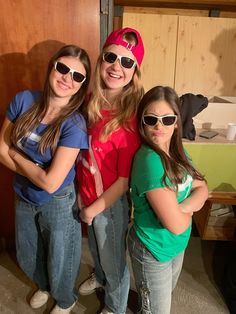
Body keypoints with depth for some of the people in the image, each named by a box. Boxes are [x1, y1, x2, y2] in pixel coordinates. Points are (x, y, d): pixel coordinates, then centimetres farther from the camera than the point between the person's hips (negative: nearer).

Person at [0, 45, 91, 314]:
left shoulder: (74, 124, -26)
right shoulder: (23, 100, -11)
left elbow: (51, 182, -28)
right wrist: (37, 173, -19)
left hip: (58, 202, -5)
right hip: (24, 196, 5)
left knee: (59, 258, 20)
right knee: (27, 256, 28)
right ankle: (44, 286, 62)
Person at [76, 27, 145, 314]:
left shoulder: (129, 117, -27)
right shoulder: (91, 102, -7)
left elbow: (125, 179, -22)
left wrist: (94, 209, -13)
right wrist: (81, 192, 4)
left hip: (111, 202, -6)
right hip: (87, 194, 6)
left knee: (113, 257, 19)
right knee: (95, 245, 32)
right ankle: (99, 276, 65)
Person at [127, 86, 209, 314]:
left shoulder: (177, 151, -5)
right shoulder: (149, 160, -31)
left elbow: (202, 188, -2)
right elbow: (176, 224, -30)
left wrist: (183, 206, -21)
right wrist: (188, 209, -9)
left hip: (178, 244, 8)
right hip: (153, 249, -7)